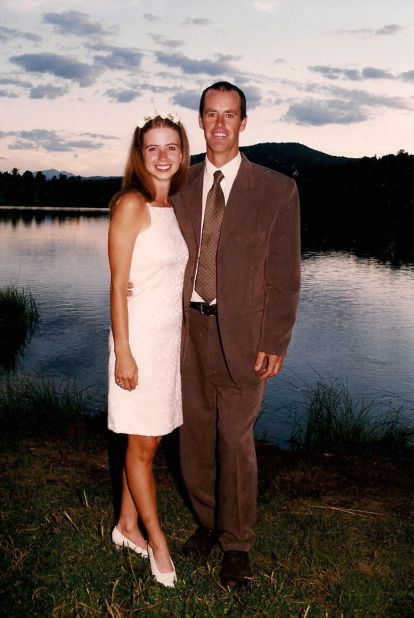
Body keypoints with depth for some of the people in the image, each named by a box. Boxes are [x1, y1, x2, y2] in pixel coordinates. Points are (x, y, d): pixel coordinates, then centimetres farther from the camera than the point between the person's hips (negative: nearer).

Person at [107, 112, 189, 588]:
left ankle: (127, 526, 30)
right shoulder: (131, 204, -11)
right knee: (143, 444, 5)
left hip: (171, 335, 7)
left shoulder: (174, 208, 11)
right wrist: (123, 351, -17)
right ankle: (157, 543, 19)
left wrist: (181, 335, 13)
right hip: (141, 335, -7)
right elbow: (118, 284, -13)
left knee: (146, 440, 15)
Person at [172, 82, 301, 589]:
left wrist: (274, 343, -8)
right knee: (194, 435, 13)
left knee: (235, 441, 3)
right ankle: (208, 521, 35)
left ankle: (236, 545, 22)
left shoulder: (276, 190, -4)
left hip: (239, 333, -3)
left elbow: (284, 275, -4)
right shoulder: (181, 186, 7)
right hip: (189, 327, 4)